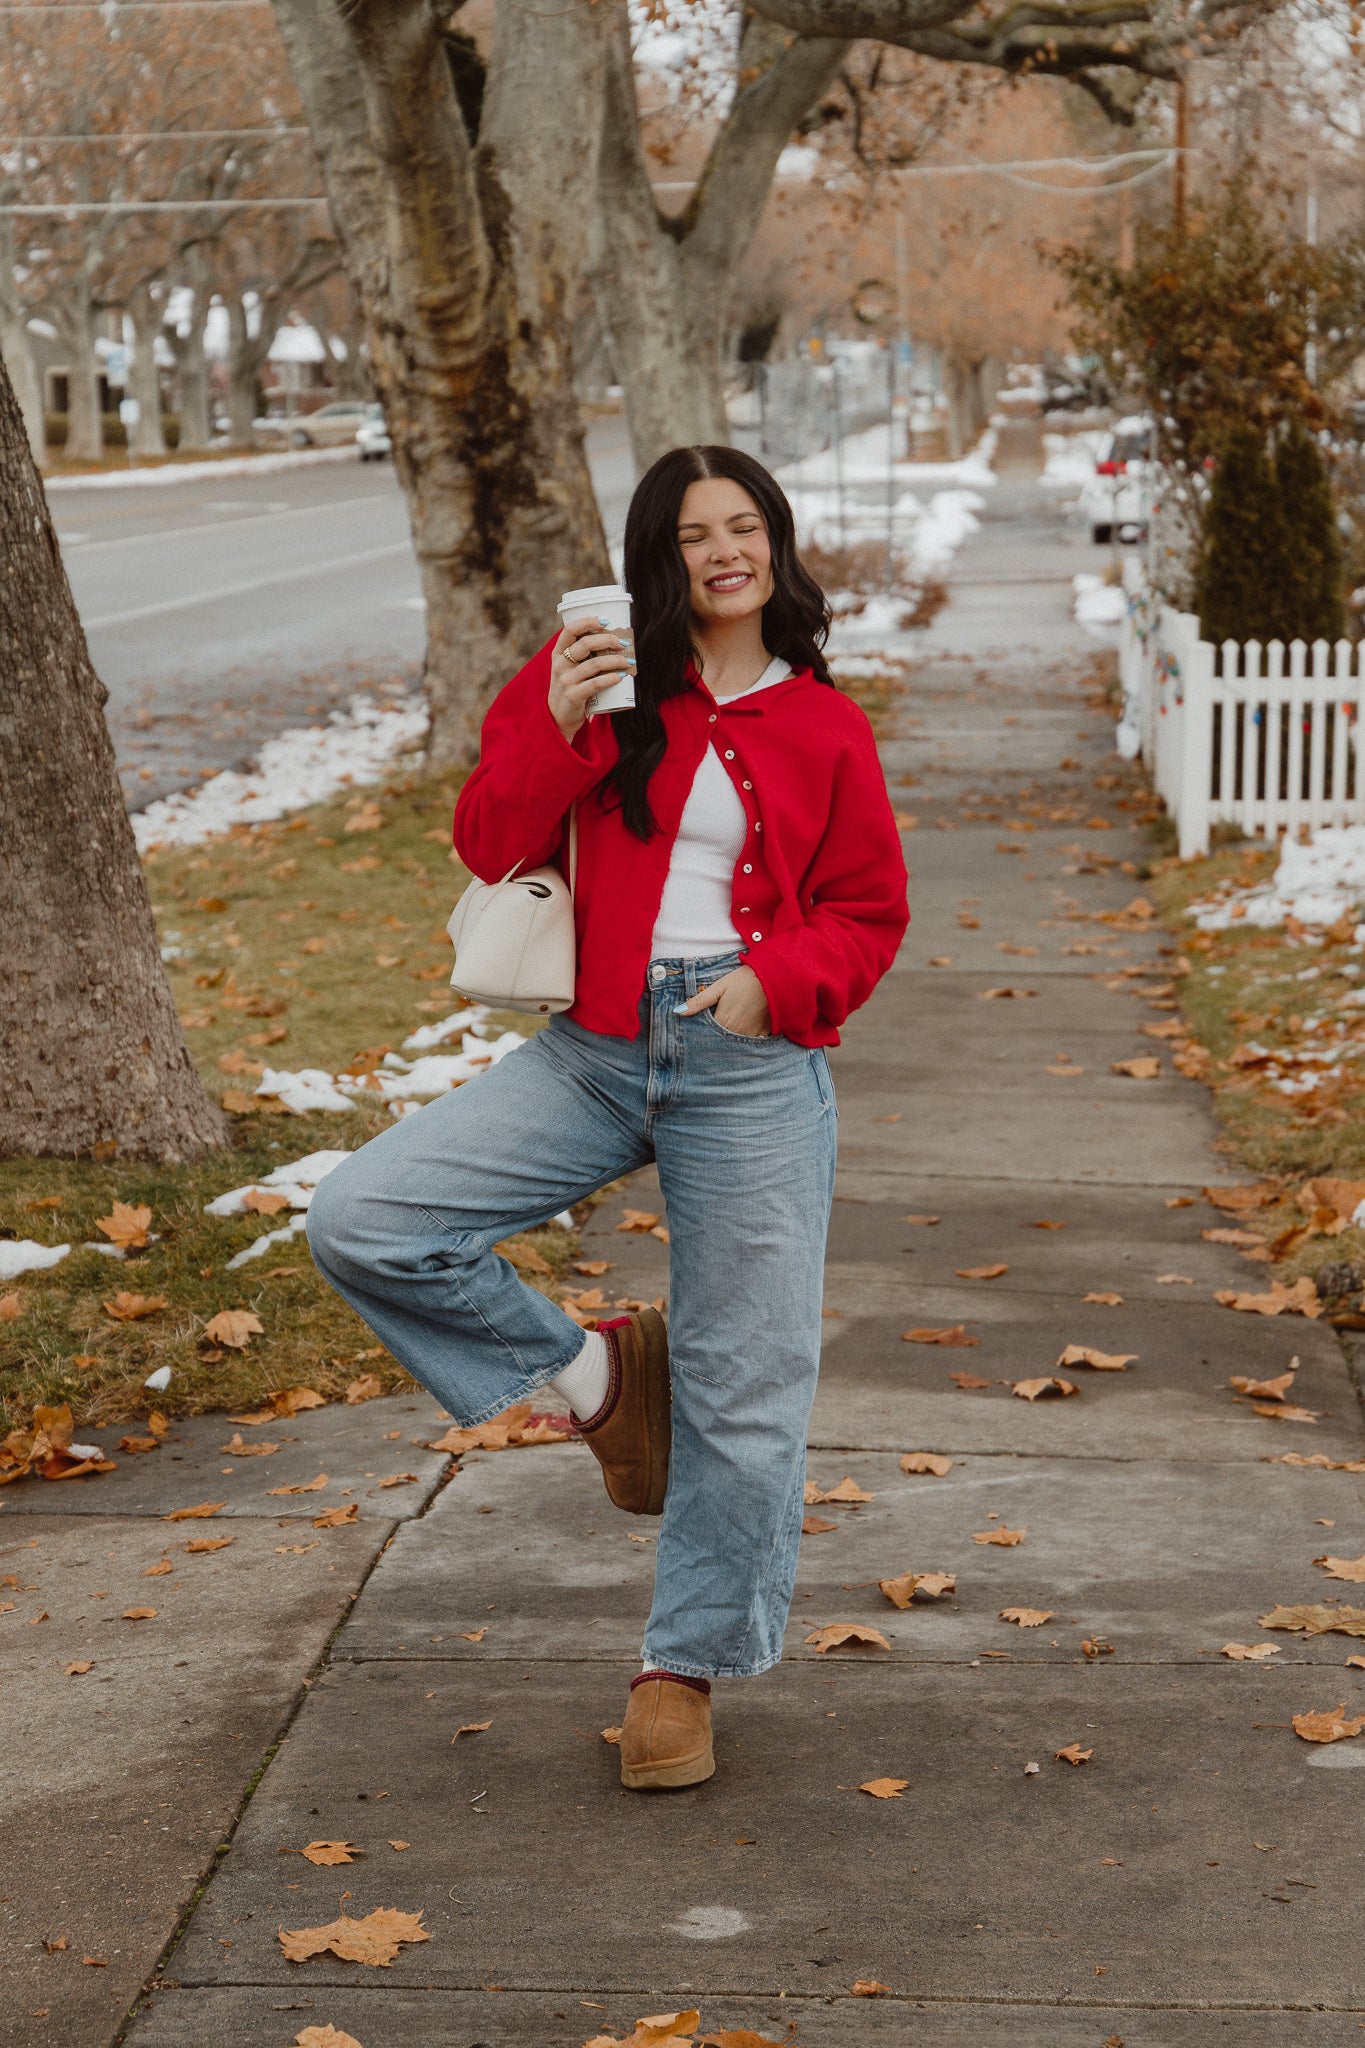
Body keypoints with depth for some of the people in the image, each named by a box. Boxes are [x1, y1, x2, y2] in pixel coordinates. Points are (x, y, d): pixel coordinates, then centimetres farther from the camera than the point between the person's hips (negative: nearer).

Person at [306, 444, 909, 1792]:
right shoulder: (600, 684, 5)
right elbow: (491, 847, 1)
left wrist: (775, 977, -10)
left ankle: (683, 1666, 23)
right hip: (595, 1053, 1)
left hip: (751, 1064, -1)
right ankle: (589, 1374, 8)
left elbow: (868, 911, 8)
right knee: (359, 1220, -13)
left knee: (740, 1388, 3)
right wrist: (554, 728, -15)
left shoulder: (824, 726, 4)